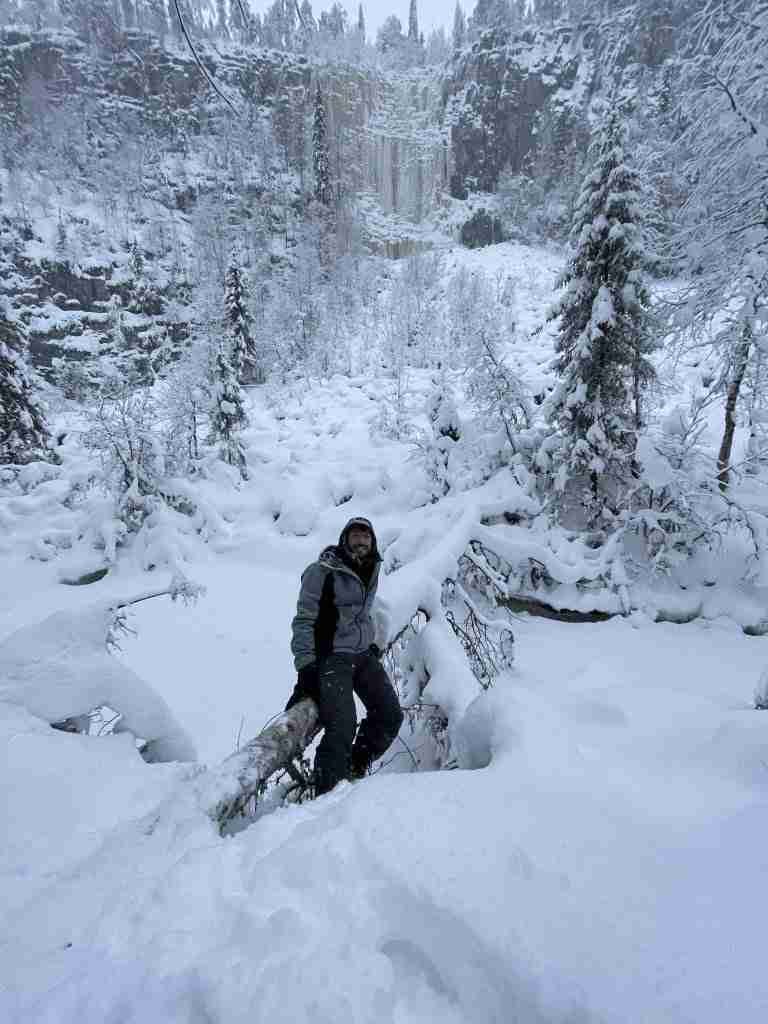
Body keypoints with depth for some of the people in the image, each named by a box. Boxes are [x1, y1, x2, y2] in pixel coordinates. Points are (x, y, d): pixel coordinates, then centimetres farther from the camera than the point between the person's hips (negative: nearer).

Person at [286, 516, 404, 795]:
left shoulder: (371, 570, 9)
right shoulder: (321, 571, -12)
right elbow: (304, 621, -12)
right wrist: (306, 666, -18)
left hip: (363, 654, 7)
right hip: (331, 656, -7)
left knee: (390, 716, 5)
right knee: (342, 726, -17)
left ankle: (354, 770, 25)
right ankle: (325, 792, 3)